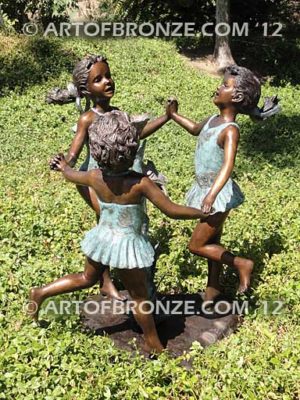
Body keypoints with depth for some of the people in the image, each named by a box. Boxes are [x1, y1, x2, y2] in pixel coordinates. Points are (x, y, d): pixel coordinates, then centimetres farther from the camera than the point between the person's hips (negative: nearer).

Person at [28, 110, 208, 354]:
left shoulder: (95, 177, -12)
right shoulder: (140, 183, -27)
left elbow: (72, 175, 11)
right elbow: (172, 211, -23)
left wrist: (63, 167, 34)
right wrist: (203, 214, -8)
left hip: (102, 238, 5)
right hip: (128, 245, -4)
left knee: (87, 278, 32)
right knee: (140, 296, 15)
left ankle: (41, 293, 34)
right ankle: (154, 345, 34)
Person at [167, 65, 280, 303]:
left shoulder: (230, 130, -23)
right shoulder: (213, 120, 2)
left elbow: (228, 165, -36)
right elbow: (195, 129, 25)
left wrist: (212, 194, -49)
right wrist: (173, 115, 19)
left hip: (219, 194, -8)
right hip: (206, 189, 8)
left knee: (197, 246, -1)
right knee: (212, 243, 19)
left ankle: (242, 264, 13)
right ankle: (213, 287, 35)